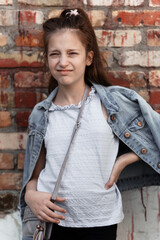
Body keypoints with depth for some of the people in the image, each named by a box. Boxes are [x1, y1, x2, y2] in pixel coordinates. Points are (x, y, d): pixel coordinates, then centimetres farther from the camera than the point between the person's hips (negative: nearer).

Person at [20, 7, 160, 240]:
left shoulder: (115, 102, -5)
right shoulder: (40, 115, 4)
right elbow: (35, 173, 11)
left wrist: (122, 161, -7)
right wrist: (31, 195, -8)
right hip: (52, 219, 2)